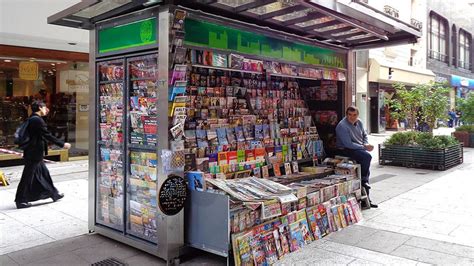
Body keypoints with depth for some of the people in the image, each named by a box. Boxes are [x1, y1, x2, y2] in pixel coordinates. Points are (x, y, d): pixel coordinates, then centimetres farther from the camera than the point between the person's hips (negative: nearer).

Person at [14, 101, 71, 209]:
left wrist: (44, 113, 17)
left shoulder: (32, 119, 11)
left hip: (34, 153, 10)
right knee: (28, 176, -1)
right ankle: (21, 201, 9)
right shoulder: (37, 120, -18)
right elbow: (47, 135, -20)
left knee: (44, 173, 16)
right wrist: (62, 144, -15)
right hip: (34, 154, -10)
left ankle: (53, 193, 25)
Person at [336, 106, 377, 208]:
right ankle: (363, 180, -7)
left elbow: (364, 135, 21)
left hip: (359, 149, 8)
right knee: (367, 156, -30)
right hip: (346, 150, -7)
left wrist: (366, 144, 0)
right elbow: (348, 144, -22)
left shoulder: (359, 123, 8)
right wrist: (364, 147, -18)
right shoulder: (342, 126, -18)